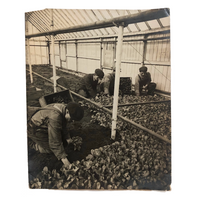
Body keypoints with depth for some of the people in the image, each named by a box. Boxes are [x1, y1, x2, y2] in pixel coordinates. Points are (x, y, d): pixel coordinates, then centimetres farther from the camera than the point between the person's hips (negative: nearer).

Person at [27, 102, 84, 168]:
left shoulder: (64, 108, -13)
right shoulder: (55, 116, -39)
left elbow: (63, 126, 7)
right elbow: (54, 140, -35)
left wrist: (67, 138, 2)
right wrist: (63, 158, -32)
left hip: (45, 126, 8)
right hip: (35, 130, -8)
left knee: (63, 140, 10)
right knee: (50, 150, -9)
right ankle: (30, 142, 8)